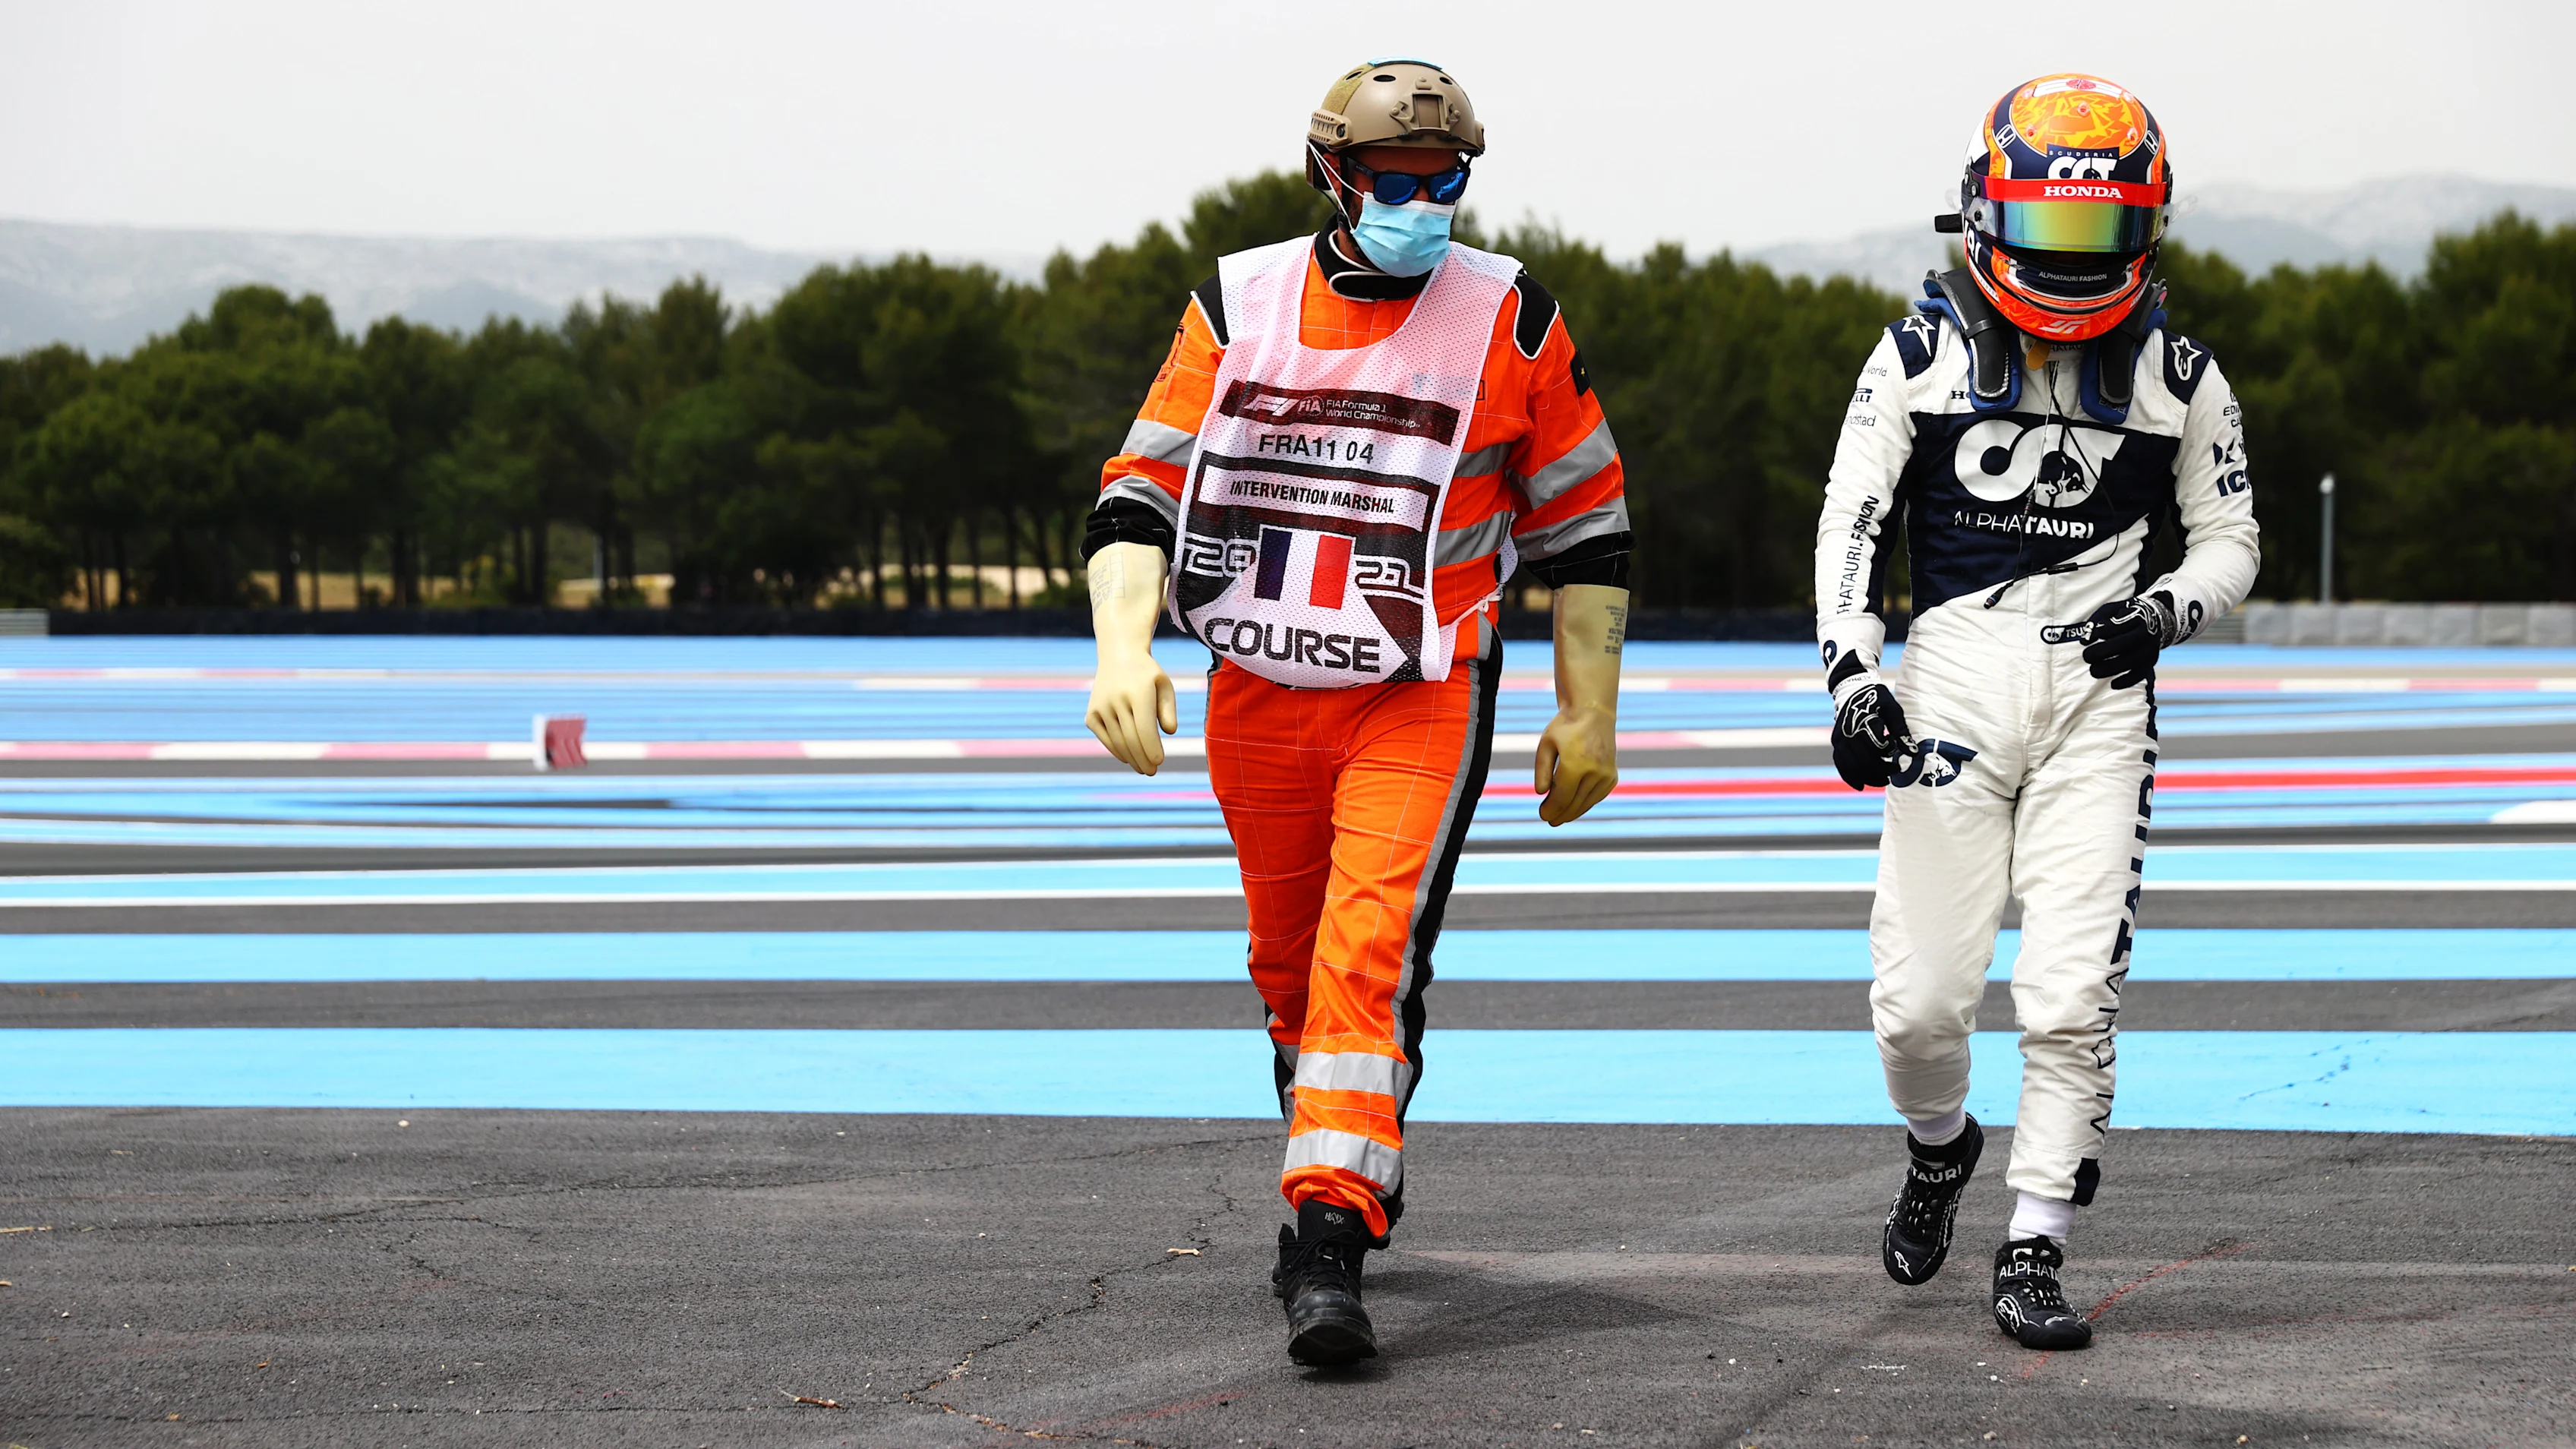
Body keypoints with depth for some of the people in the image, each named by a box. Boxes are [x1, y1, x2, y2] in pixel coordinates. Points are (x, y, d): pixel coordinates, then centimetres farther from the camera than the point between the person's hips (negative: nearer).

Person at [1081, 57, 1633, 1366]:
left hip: (1421, 702, -3)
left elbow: (1581, 521, 4)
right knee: (1291, 968, 17)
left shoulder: (1508, 318, -3)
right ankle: (1356, 1171, 41)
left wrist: (1589, 714, 3)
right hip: (1260, 702, 3)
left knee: (1368, 959, -19)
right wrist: (1122, 651, -16)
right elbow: (1141, 490, 0)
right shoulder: (1239, 305, 0)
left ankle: (1328, 1245, -24)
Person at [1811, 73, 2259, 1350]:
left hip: (2097, 686, 0)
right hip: (1953, 673, 0)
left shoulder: (2175, 376, 8)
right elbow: (1850, 520, 6)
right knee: (1920, 996, -2)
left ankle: (2032, 1254, 2)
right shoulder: (1923, 353, 5)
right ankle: (1939, 1149, 31)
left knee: (2070, 995, -9)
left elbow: (2228, 537, 16)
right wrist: (1852, 676, -6)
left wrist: (2168, 611, -6)